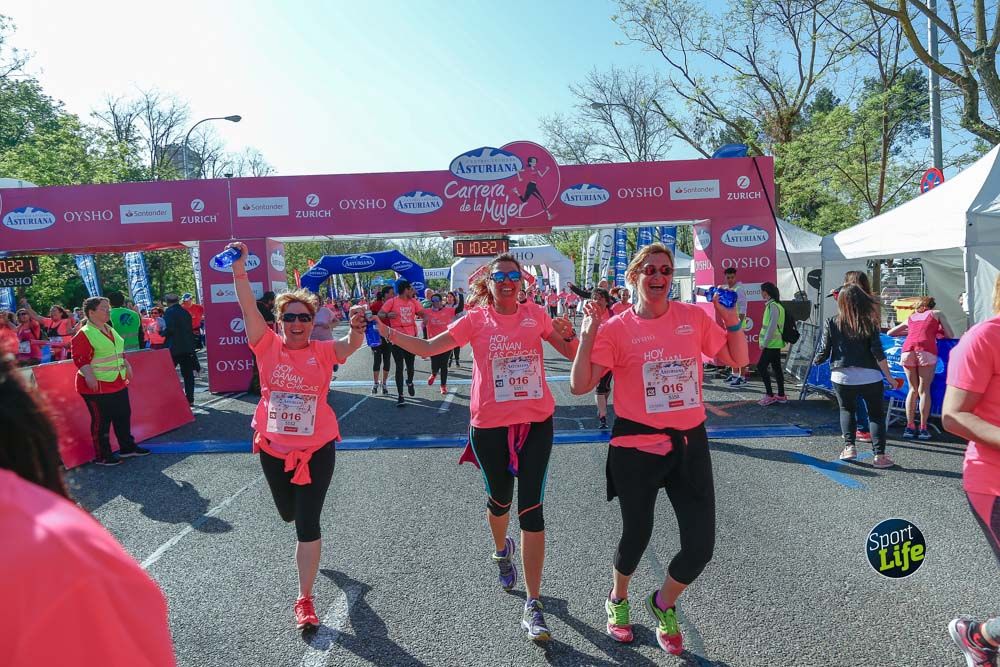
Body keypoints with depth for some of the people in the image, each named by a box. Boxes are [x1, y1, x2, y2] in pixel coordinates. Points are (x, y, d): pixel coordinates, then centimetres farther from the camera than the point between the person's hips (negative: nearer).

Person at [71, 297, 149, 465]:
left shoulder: (110, 330, 14)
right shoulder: (84, 334, -13)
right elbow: (80, 359, -19)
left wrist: (126, 365, 19)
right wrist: (88, 375, -29)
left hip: (118, 383, 9)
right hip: (97, 385, -9)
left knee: (123, 415, 16)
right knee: (101, 421, 0)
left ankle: (127, 447, 29)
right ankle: (102, 456, 10)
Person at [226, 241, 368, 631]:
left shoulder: (323, 352, -7)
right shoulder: (268, 346, -5)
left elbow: (351, 346, -26)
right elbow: (249, 311, -17)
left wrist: (356, 328, -48)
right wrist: (239, 272, -29)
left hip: (316, 448, -2)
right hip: (273, 447, 3)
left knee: (307, 524, -1)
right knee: (288, 513, 23)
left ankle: (305, 600, 12)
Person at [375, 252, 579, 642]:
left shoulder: (536, 315, 2)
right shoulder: (476, 319, -2)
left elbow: (572, 354, 6)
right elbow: (428, 348, -5)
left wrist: (569, 334, -15)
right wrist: (388, 333, -17)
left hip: (536, 421, 0)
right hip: (490, 424, 0)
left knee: (531, 507, -5)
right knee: (500, 499, 18)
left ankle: (533, 606, 2)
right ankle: (502, 551, 54)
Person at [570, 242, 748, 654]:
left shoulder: (695, 316, 2)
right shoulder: (616, 328, -7)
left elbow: (738, 360, 11)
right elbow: (579, 386, -11)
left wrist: (733, 322, -6)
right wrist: (588, 334, -21)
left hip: (690, 443, 3)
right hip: (637, 447, -3)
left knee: (701, 545, 3)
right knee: (636, 536, 13)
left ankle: (663, 604, 35)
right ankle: (618, 599, 46)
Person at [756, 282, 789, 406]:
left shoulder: (773, 306, -16)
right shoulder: (773, 305, 14)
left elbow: (772, 326, -21)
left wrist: (764, 343, -17)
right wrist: (765, 342, 18)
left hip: (771, 343, -10)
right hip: (775, 343, 10)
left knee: (761, 366, -8)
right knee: (777, 367, 12)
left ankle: (769, 395, -6)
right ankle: (781, 396, 17)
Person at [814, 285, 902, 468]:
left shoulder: (832, 323, -3)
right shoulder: (869, 323, -4)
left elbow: (823, 352, 0)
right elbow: (878, 353, -7)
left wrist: (816, 362, 21)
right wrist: (889, 377, -1)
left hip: (842, 376, 1)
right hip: (869, 377, -1)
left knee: (846, 410, 22)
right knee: (876, 414, 12)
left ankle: (849, 446, 10)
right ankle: (879, 454, 6)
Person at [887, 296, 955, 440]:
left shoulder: (910, 317, 31)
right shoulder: (937, 314, 24)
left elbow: (890, 333, 37)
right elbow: (950, 335, 18)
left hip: (908, 349, 3)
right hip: (926, 350, -2)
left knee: (913, 389, 10)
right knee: (924, 390, 0)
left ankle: (909, 427, 7)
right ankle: (923, 428, -2)